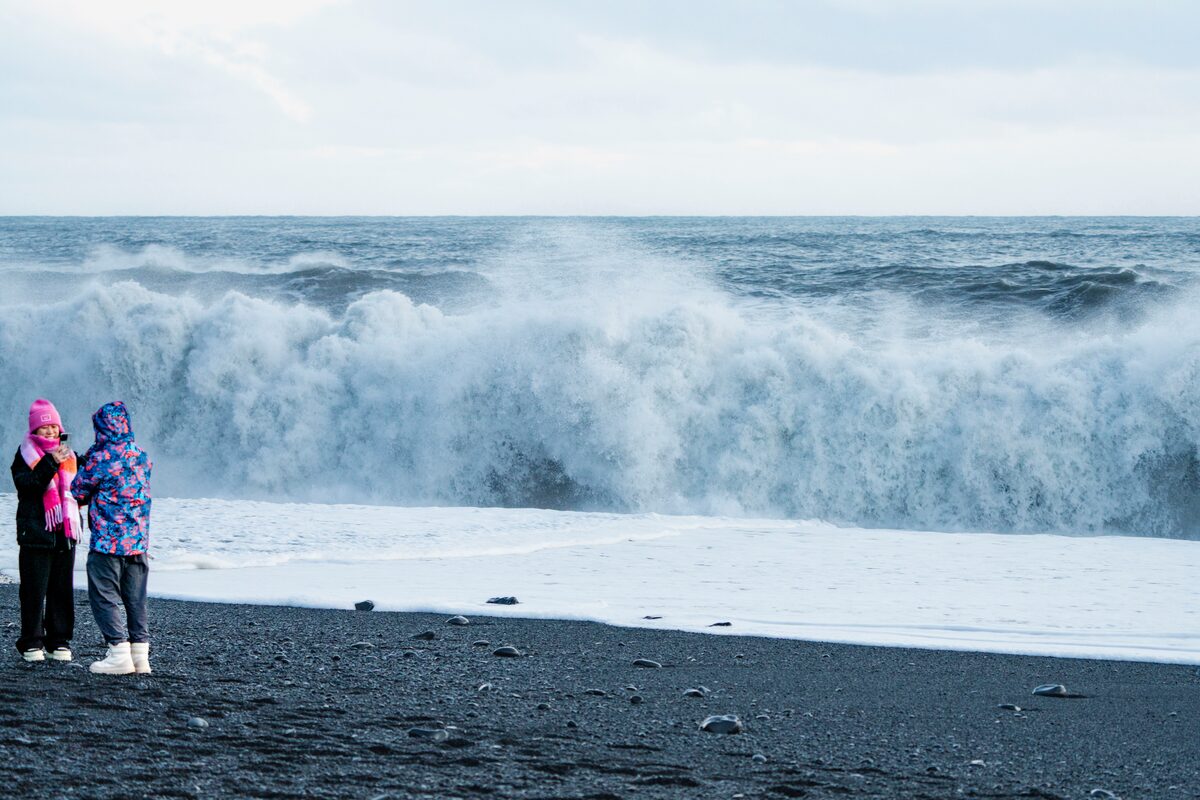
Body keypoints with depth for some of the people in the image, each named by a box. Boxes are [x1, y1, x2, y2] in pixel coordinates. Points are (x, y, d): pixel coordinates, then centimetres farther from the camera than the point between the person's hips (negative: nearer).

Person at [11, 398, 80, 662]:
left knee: (62, 589, 6)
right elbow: (26, 484, -19)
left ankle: (60, 641, 13)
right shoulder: (25, 455, -1)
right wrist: (51, 462, -27)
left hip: (65, 532, 5)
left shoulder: (67, 455, 14)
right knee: (35, 589, -3)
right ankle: (32, 643, 2)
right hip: (36, 533, -5)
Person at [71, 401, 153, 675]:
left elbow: (78, 492, -4)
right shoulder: (142, 457, 6)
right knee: (136, 599, 12)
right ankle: (140, 651, 10)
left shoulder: (101, 458, -13)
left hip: (108, 540, -6)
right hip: (139, 540, 6)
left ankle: (119, 652, -7)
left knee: (104, 596, 0)